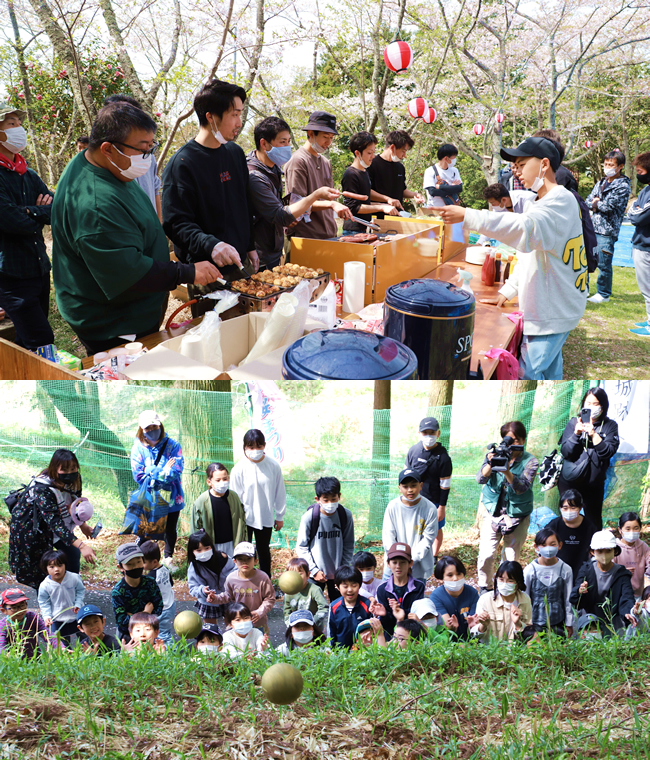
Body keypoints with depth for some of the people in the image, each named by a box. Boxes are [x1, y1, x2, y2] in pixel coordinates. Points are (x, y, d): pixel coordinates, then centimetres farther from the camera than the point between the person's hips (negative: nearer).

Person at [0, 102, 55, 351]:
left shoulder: (28, 175, 16)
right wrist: (42, 213, -3)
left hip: (39, 270, 8)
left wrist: (32, 211, -14)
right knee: (43, 343, -13)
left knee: (28, 341, 14)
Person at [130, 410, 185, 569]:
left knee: (170, 529, 15)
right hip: (149, 500, -1)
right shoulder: (138, 447, -7)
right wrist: (163, 471, -17)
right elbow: (138, 476, -12)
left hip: (171, 497, 1)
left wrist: (152, 473, -20)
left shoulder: (172, 445, -8)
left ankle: (168, 558, 37)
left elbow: (176, 471, -17)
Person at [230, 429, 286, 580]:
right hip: (245, 518, -2)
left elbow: (280, 492, 0)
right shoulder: (239, 468, -15)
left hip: (266, 518, 2)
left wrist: (280, 516, 6)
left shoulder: (273, 466, -11)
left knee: (264, 551, 19)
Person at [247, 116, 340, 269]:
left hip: (275, 251, 9)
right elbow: (281, 217, -26)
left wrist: (290, 214, 6)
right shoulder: (255, 177, -23)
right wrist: (316, 195, -27)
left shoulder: (274, 167, 9)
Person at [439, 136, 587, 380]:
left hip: (553, 312, -10)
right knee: (549, 372, 17)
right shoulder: (540, 203, 16)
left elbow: (526, 228, -37)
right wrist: (508, 290, 9)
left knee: (528, 373, -10)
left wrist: (467, 216, -42)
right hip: (547, 307, 10)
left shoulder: (561, 200, -19)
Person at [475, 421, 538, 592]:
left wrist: (507, 471, -35)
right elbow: (480, 479, -12)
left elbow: (522, 487, -20)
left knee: (512, 557, 5)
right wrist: (490, 464, -31)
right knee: (486, 555, -3)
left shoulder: (530, 462, -6)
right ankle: (484, 587, 18)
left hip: (517, 515, -1)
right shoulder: (495, 455, -2)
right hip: (492, 511, 1)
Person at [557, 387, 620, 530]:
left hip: (594, 483, 0)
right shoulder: (573, 422, -3)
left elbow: (608, 452, -14)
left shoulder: (610, 426, -2)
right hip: (569, 481, 0)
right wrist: (576, 433, -22)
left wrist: (593, 434, -25)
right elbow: (565, 452, -9)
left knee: (594, 519, 11)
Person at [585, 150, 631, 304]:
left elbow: (609, 206, -15)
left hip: (607, 230, -7)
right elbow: (588, 201, 10)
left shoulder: (623, 186, -6)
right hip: (592, 227, 7)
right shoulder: (601, 183, 16)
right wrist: (599, 205, -8)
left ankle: (603, 294, 11)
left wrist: (596, 203, 2)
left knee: (603, 264, -3)